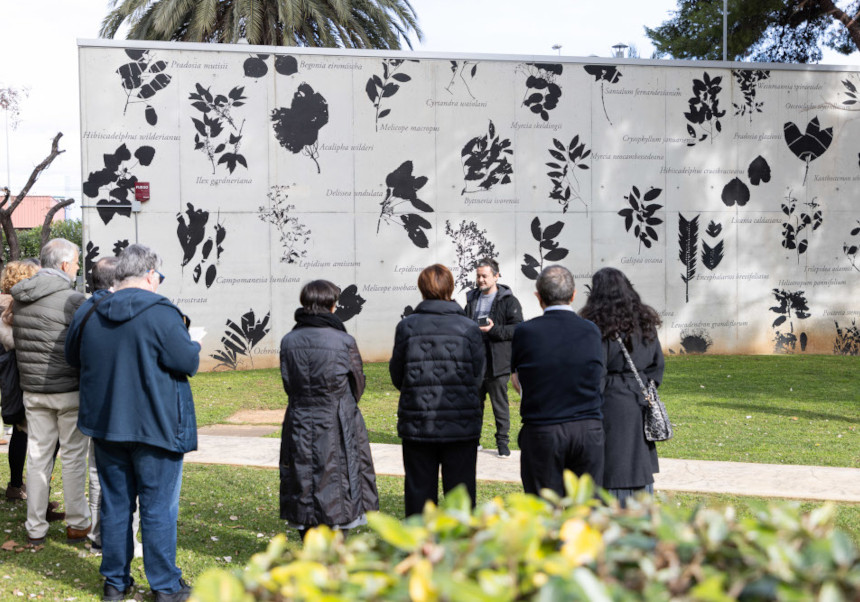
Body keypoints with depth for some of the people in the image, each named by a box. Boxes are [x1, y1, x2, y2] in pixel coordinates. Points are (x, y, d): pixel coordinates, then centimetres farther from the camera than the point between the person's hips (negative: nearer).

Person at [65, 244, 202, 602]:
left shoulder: (88, 315, 4)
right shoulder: (161, 314, -15)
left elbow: (73, 357, 17)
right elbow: (188, 363, -14)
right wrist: (192, 342, 5)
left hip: (105, 425, 5)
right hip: (156, 426, -5)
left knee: (115, 504, 14)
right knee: (158, 508, 3)